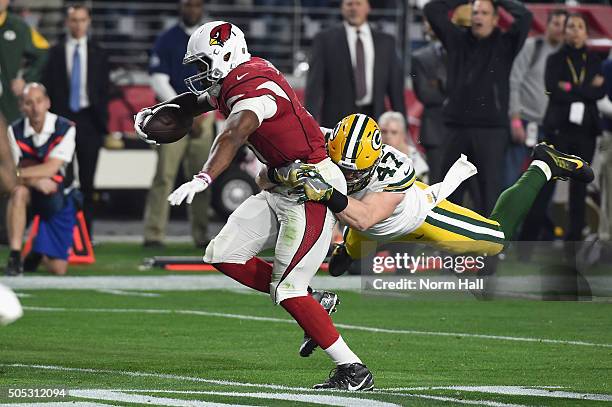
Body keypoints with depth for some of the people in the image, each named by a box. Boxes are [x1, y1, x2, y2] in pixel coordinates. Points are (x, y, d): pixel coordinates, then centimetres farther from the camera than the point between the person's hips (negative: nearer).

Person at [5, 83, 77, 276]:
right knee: (18, 191, -38)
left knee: (58, 269, -6)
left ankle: (39, 252, 33)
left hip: (59, 198, -1)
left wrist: (17, 173, -32)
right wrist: (35, 180, -35)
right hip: (31, 195, 1)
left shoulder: (65, 129, -17)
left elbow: (51, 169, -25)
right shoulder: (15, 131, -9)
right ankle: (14, 257, -31)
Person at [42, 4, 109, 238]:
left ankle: (86, 233, 6)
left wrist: (103, 122, -1)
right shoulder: (55, 53, 5)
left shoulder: (98, 54, 8)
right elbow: (47, 88, 4)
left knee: (87, 180, 2)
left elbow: (104, 90, 7)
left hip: (88, 121, 1)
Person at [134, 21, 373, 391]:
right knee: (224, 255, 6)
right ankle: (315, 305, 13)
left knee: (287, 289, -12)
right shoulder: (232, 84, 9)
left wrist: (202, 180, -54)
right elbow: (200, 101, 31)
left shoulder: (254, 89, -22)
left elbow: (233, 137, -41)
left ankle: (354, 371, -5)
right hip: (283, 188, 10)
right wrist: (157, 112, 14)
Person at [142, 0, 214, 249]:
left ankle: (201, 235, 6)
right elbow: (159, 81, -4)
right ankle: (153, 235, -12)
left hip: (203, 115, 3)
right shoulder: (166, 41, 3)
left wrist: (202, 114, -6)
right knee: (164, 175, -10)